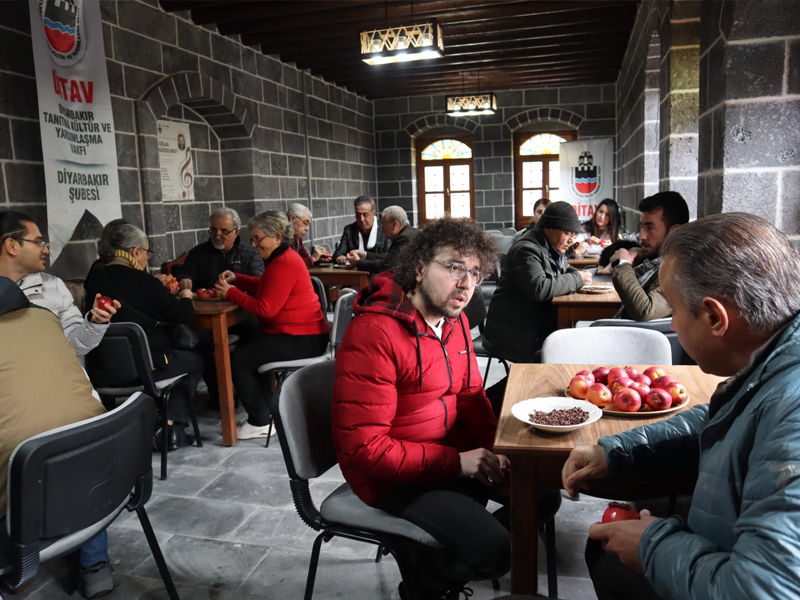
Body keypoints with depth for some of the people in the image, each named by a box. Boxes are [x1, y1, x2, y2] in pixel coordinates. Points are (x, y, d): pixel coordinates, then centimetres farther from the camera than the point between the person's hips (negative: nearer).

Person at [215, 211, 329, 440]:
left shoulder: (284, 265, -19)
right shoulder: (283, 257, 14)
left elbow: (265, 308, -22)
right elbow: (263, 286, 23)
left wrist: (231, 293, -13)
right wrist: (235, 278, 10)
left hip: (300, 341, -11)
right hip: (303, 334, 11)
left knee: (239, 359, -7)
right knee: (247, 349, 18)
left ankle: (260, 422, 4)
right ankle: (267, 409, 22)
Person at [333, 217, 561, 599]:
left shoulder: (455, 320, 2)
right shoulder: (374, 333, -26)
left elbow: (471, 395, 11)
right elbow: (363, 447, -26)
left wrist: (492, 450, -8)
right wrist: (456, 462, -25)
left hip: (452, 451, 9)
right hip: (391, 474, -8)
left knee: (545, 493, 9)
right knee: (493, 551, -18)